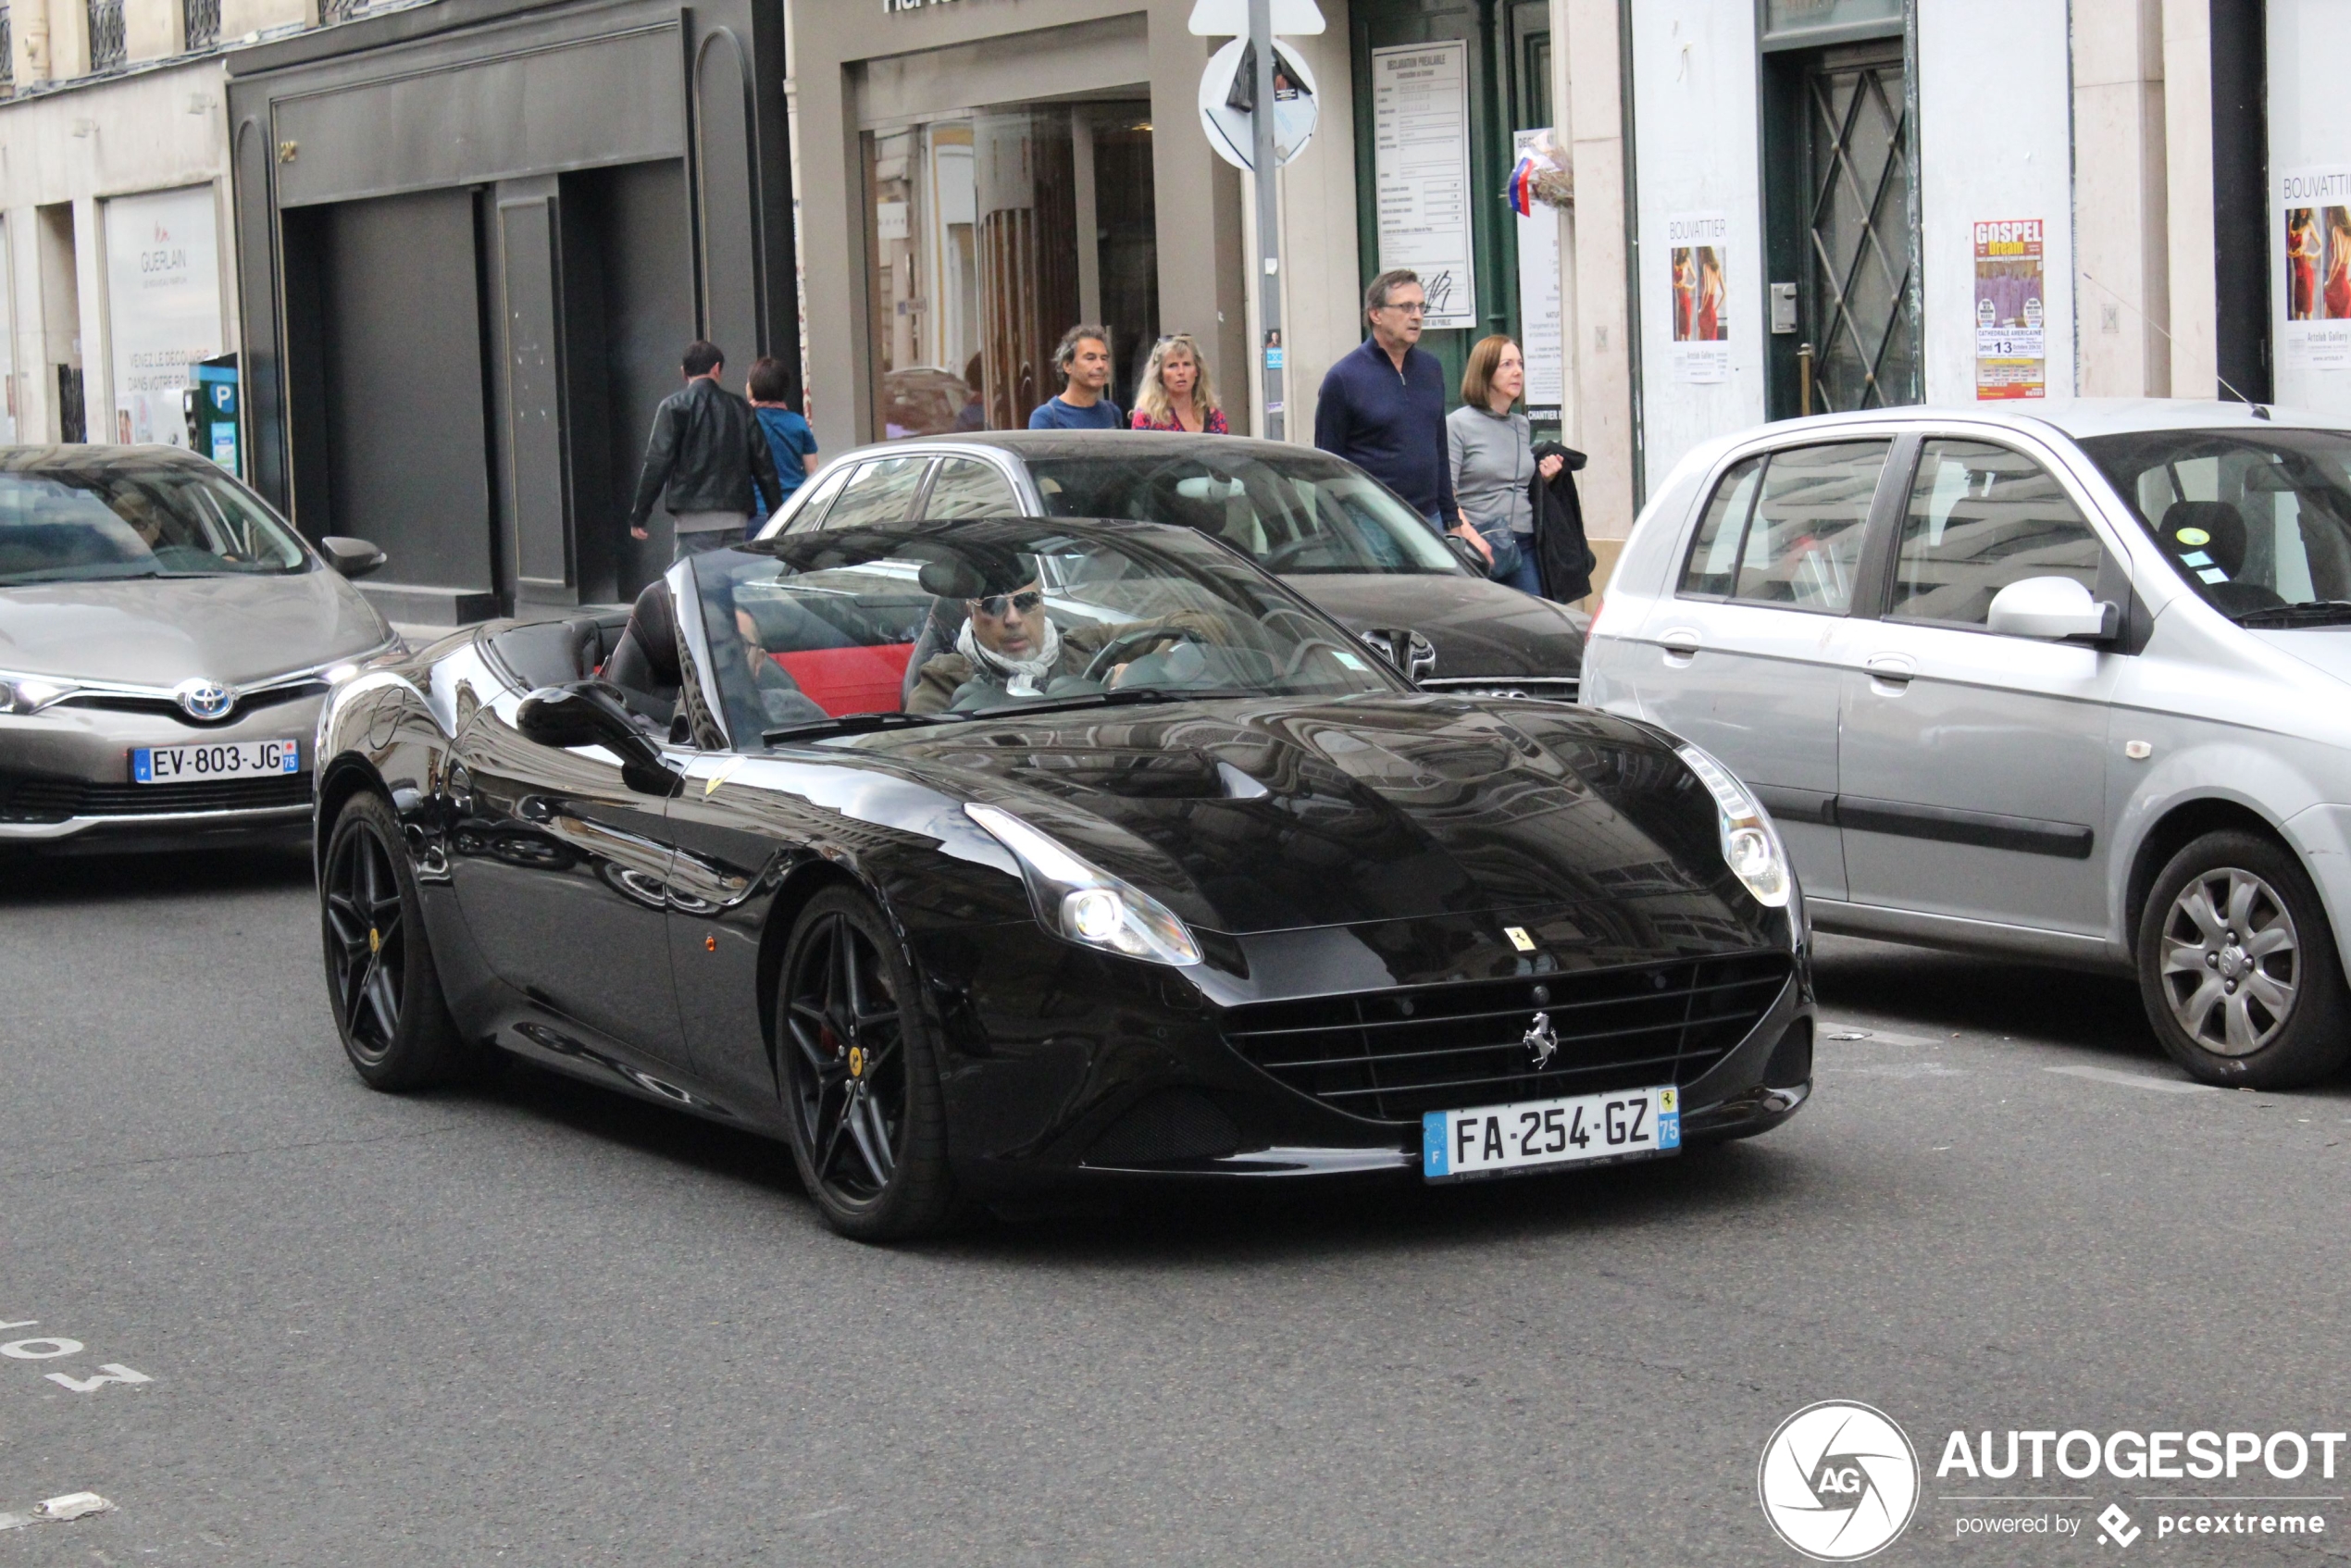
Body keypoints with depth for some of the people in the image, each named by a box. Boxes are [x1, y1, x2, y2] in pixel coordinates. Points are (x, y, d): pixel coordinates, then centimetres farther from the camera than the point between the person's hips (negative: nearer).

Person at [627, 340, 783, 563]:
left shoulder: (674, 406, -1)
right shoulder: (739, 408, 12)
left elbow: (658, 463, -8)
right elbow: (764, 465, 11)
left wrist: (639, 514, -5)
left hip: (694, 518, -4)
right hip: (735, 519, 4)